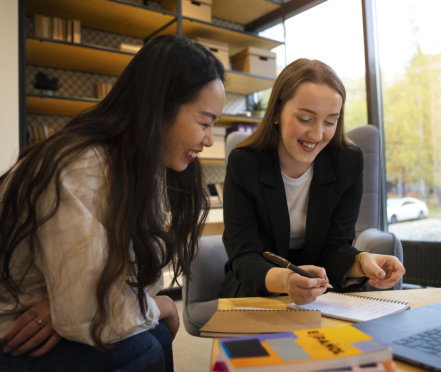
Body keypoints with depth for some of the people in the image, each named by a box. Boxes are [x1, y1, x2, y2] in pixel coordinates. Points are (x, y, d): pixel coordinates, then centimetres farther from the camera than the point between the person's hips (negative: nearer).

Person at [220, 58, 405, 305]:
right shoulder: (243, 164, -16)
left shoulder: (349, 163, -8)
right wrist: (284, 280, -42)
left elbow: (335, 247, -8)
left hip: (320, 292, 2)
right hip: (255, 290, -1)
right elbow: (244, 256, -20)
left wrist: (362, 262, -32)